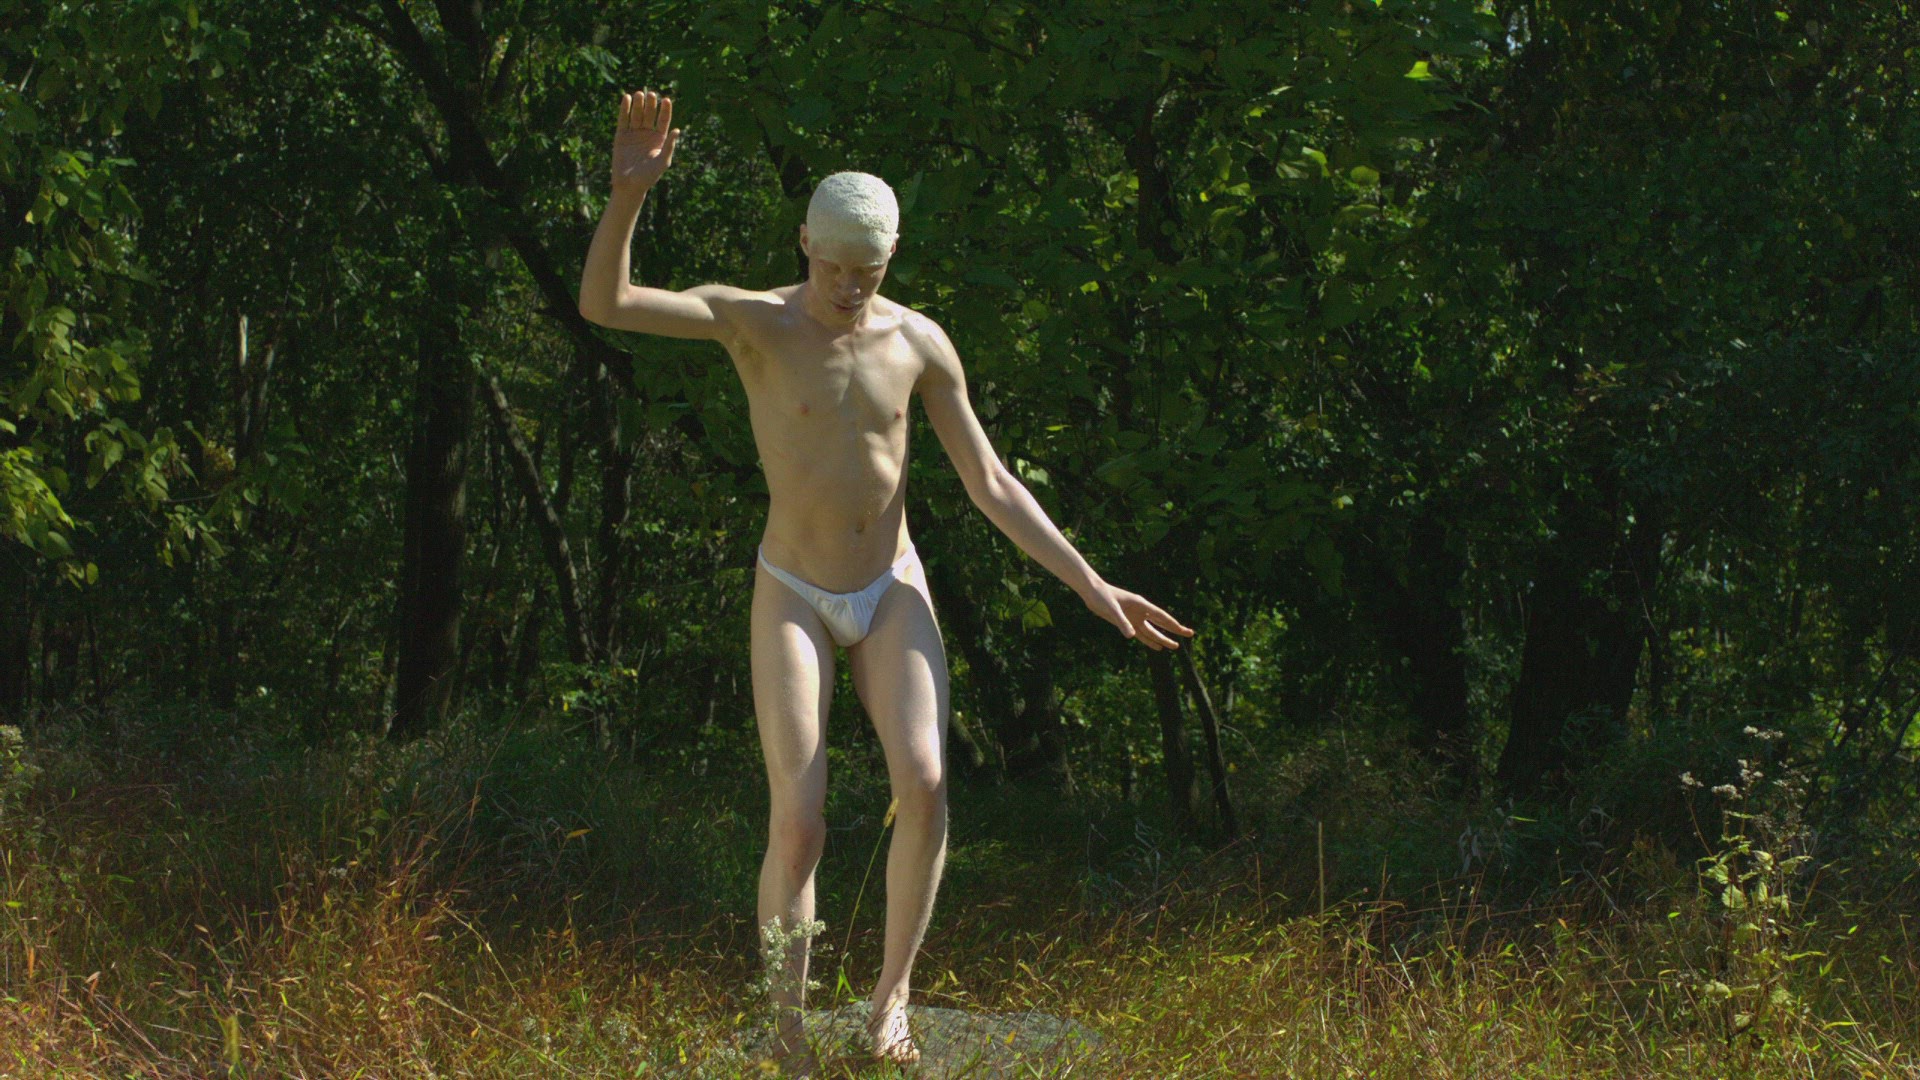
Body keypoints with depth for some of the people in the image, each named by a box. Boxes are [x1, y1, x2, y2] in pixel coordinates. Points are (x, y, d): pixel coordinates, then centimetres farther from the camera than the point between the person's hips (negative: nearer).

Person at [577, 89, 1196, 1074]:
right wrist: (629, 194, -38)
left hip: (891, 594, 2)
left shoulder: (919, 343, -2)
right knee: (799, 825, -13)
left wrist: (1091, 586, -1)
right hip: (793, 600, -2)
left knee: (924, 783, -22)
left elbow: (991, 485, 3)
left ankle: (892, 994, -5)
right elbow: (602, 303, -23)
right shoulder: (754, 320, -10)